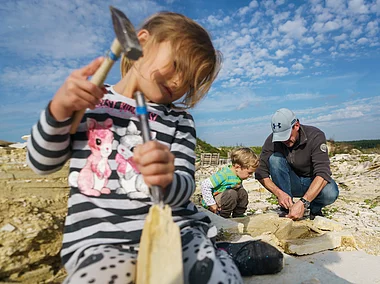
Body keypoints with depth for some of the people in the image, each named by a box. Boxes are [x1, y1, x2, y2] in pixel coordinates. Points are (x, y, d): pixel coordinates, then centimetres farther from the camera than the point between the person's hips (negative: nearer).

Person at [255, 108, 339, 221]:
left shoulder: (315, 136, -24)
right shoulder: (272, 140, -18)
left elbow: (323, 173, -34)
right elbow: (261, 173, -17)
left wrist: (303, 203, -45)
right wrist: (279, 193, -34)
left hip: (314, 183, -1)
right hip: (291, 184, 2)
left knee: (331, 194, -35)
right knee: (274, 158, -26)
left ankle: (315, 208, 3)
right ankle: (287, 208, -16)